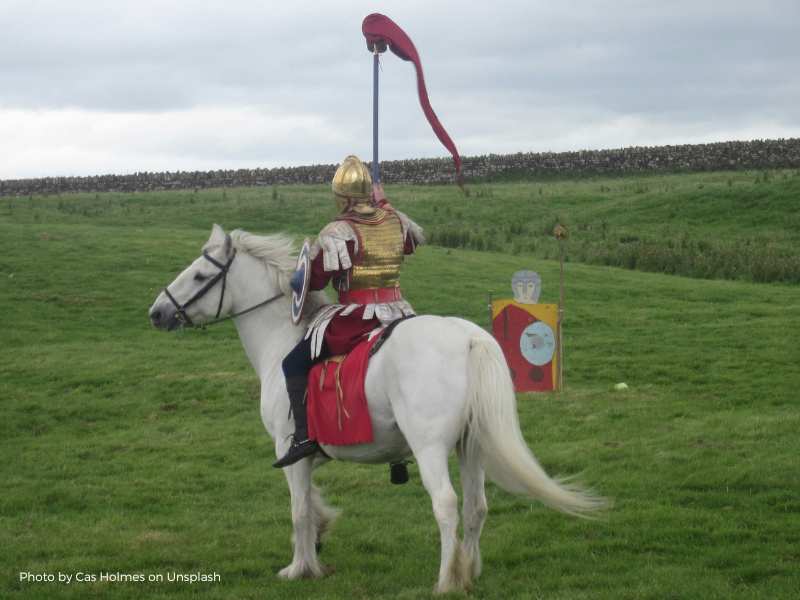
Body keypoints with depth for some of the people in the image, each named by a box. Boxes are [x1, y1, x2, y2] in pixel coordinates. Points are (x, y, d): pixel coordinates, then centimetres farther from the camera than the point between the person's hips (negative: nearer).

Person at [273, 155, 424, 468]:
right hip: (397, 311, 6)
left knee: (295, 363, -1)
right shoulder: (395, 220, 8)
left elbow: (313, 280, -11)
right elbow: (418, 237, 31)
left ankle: (303, 435, -10)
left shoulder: (337, 232, -10)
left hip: (355, 315, -6)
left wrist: (297, 281, 12)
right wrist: (385, 204, 34)